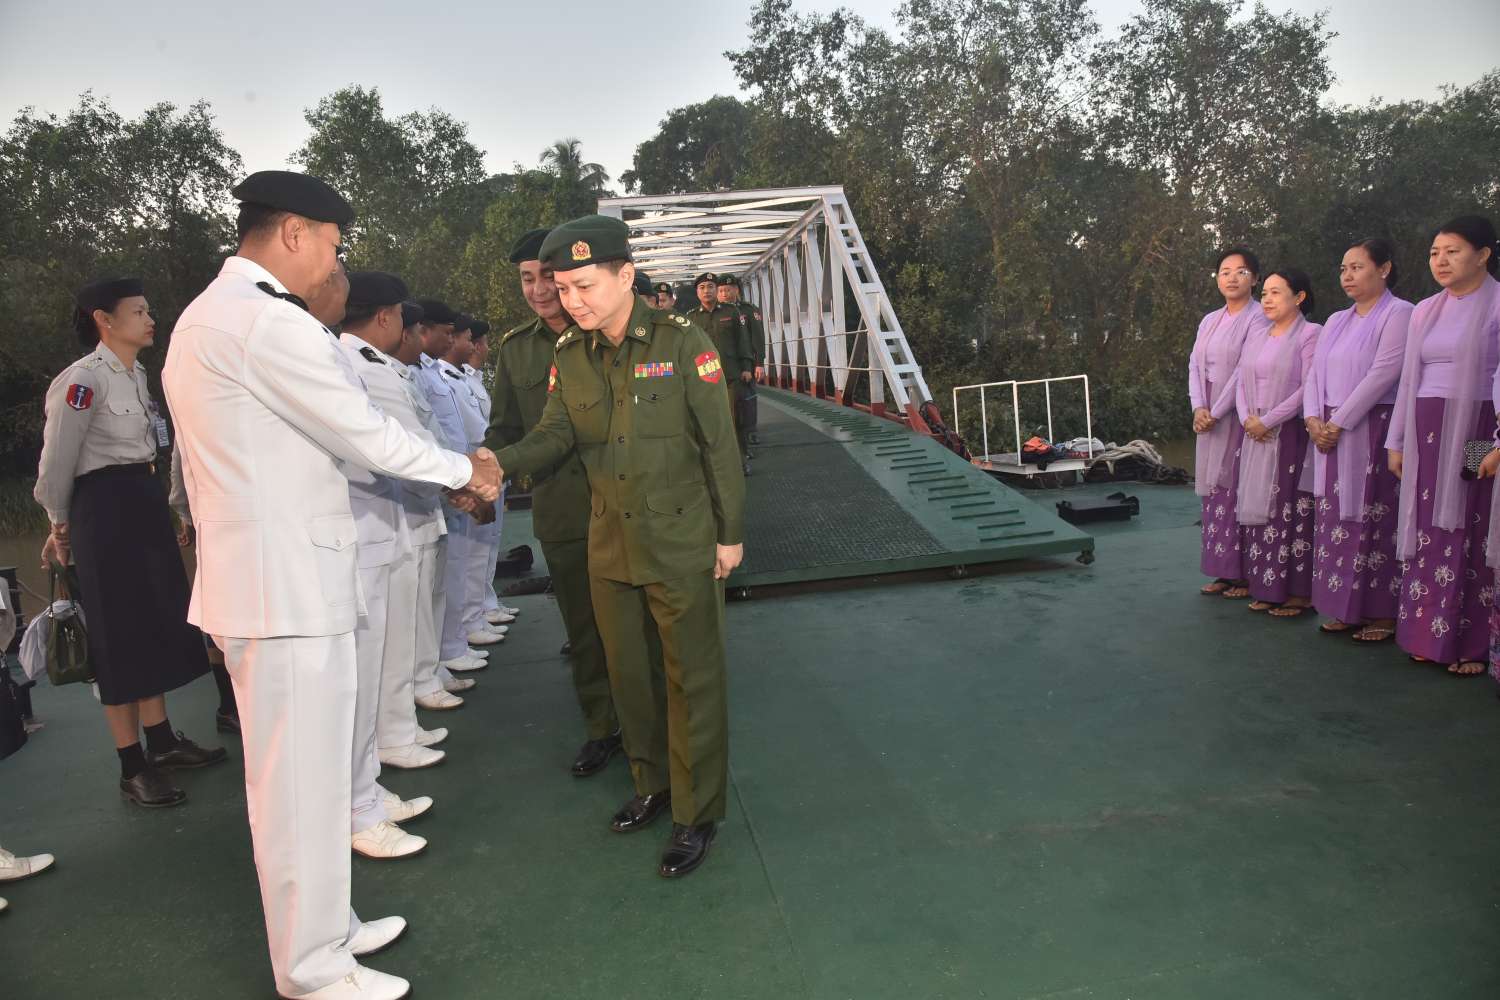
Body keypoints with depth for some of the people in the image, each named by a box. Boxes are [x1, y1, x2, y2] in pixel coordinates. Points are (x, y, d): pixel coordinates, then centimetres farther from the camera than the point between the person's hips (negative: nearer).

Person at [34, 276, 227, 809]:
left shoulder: (137, 375, 10)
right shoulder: (83, 378, -17)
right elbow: (58, 460, -12)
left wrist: (162, 505, 19)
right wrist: (62, 527, 1)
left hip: (145, 501, 9)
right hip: (106, 507, -9)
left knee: (158, 621, 14)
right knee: (119, 634, -2)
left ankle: (162, 739, 27)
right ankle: (132, 767, 8)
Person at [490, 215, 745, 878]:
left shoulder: (682, 342, -12)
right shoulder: (569, 356, 2)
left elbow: (719, 443, -10)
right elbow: (554, 435, -1)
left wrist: (731, 533, -8)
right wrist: (497, 465, -22)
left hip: (683, 542, -5)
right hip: (610, 544, 5)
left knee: (691, 677, 4)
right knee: (628, 673, 16)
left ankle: (697, 814, 19)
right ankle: (652, 784, 37)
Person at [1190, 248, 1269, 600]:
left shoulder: (1258, 318, -5)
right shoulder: (1209, 321, 15)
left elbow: (1245, 372, -13)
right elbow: (1195, 365, 7)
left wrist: (1216, 412, -14)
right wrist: (1198, 408, -8)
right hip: (1209, 417, 7)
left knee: (1238, 493, -6)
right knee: (1214, 492, 7)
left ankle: (1245, 575, 1)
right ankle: (1223, 572, 13)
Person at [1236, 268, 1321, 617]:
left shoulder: (1311, 334, -5)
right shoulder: (1256, 337, 16)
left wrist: (1268, 420, -15)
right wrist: (1247, 418, -4)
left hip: (1291, 435, -7)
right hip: (1256, 438, 7)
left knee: (1290, 510, -6)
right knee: (1258, 507, 7)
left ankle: (1297, 592, 1)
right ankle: (1266, 588, 14)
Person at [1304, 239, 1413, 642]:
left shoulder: (1399, 314, -5)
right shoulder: (1336, 322, 17)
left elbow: (1382, 374, -14)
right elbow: (1315, 374, 13)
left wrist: (1338, 422, -15)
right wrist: (1314, 420, -4)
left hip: (1372, 430, -7)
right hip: (1330, 433, 7)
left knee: (1373, 519, -5)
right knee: (1334, 519, 6)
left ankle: (1382, 612, 2)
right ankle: (1344, 607, 13)